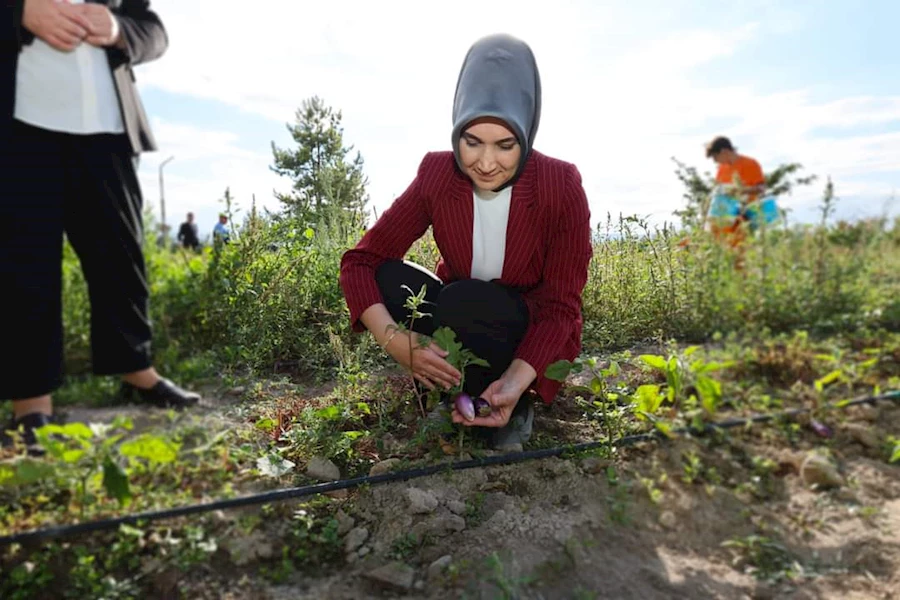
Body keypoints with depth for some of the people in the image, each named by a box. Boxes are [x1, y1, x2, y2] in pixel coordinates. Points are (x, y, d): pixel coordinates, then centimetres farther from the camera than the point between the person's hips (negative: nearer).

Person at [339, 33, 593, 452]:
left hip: (530, 344, -2)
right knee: (387, 277, -24)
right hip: (455, 327, 3)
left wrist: (514, 382, -36)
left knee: (462, 301, -34)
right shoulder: (436, 175, -15)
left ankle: (516, 404, -7)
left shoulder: (561, 186, -21)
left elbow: (561, 305, -19)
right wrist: (396, 342, -35)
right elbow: (360, 262, -17)